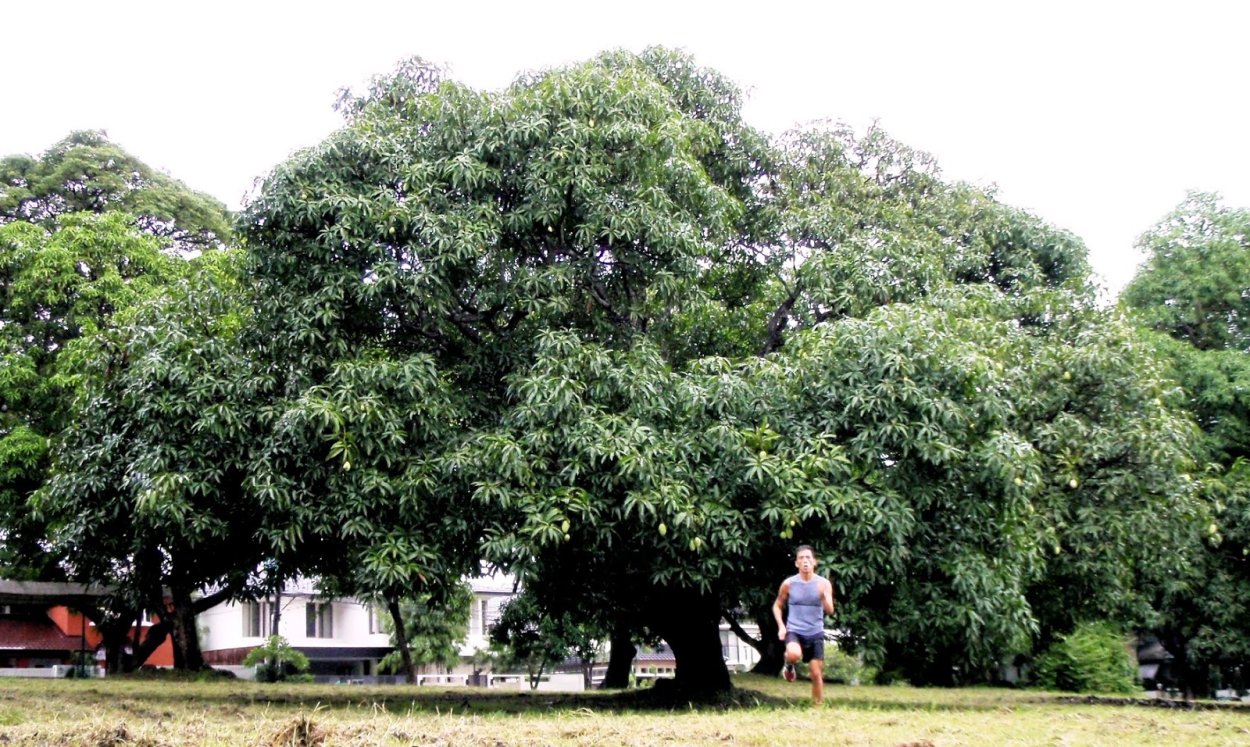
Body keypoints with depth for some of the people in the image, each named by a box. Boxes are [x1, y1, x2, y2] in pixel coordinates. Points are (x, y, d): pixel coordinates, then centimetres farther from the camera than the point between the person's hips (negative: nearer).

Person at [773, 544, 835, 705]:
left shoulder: (824, 584, -4)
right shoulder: (788, 583, -4)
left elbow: (830, 611, -11)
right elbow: (777, 606, 9)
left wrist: (824, 595, -30)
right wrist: (781, 626, -5)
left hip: (815, 633, 1)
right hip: (794, 631, -1)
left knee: (816, 673, 1)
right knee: (794, 654, -32)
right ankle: (789, 665, 3)